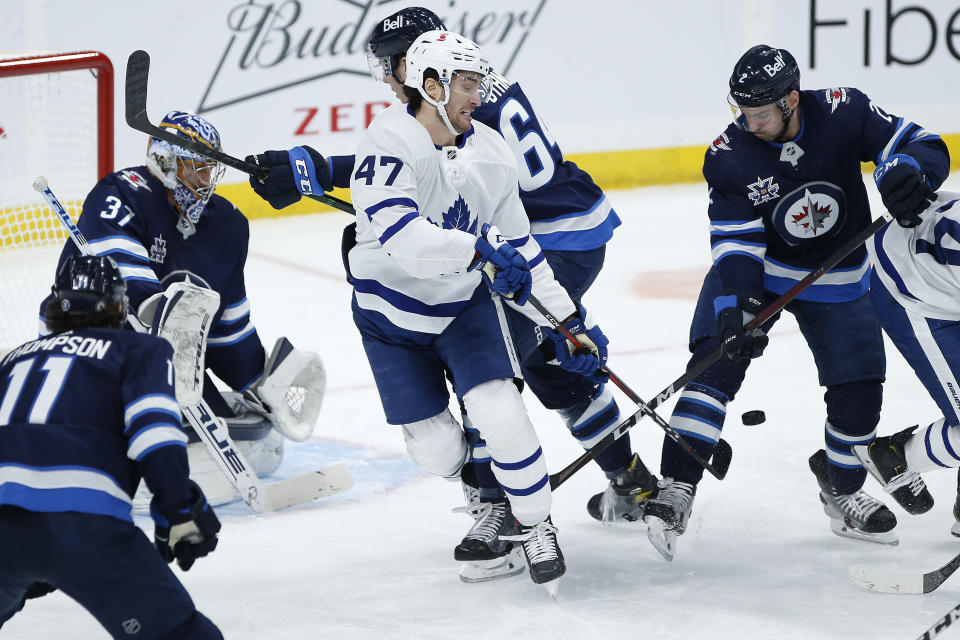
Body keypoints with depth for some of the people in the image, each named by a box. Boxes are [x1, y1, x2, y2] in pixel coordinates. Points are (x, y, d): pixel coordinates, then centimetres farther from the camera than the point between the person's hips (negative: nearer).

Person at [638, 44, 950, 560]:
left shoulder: (844, 113, -21)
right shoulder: (727, 157, -20)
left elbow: (928, 149, -17)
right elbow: (735, 244, -19)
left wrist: (909, 170, -40)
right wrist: (733, 307, -34)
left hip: (837, 279, 1)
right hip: (756, 268, -1)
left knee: (858, 392, -1)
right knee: (716, 361, -20)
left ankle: (842, 490, 25)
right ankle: (676, 488, -21)